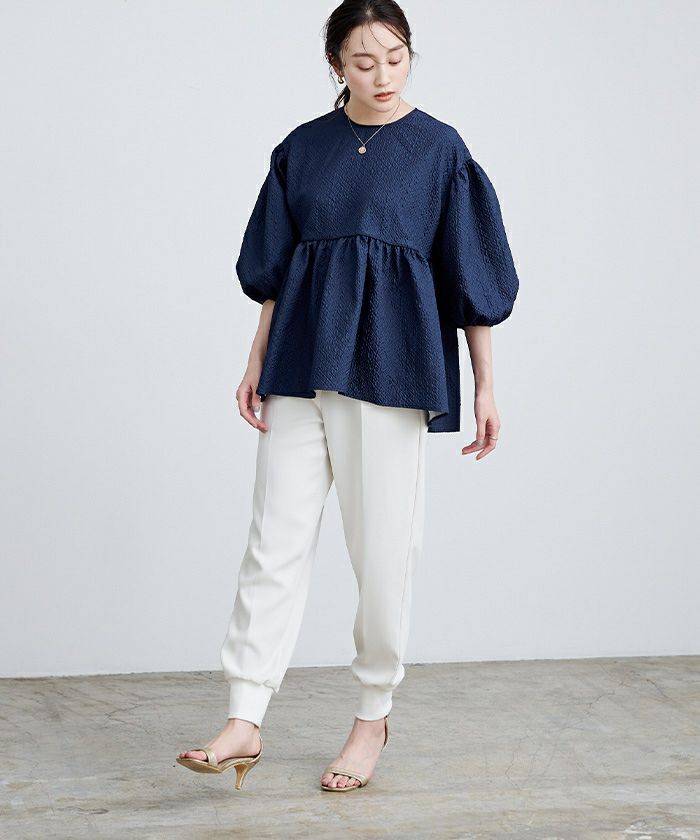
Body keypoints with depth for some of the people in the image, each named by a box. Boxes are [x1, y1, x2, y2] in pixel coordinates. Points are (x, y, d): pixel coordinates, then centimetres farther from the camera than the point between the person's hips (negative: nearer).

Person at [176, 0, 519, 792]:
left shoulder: (439, 149, 2)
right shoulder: (302, 150, 9)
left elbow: (471, 276, 2)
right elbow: (273, 269, 12)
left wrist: (484, 386, 0)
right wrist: (257, 362, 5)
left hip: (389, 368, -3)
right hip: (301, 366, 3)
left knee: (383, 549, 2)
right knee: (275, 540, 0)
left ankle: (373, 717, 18)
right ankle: (244, 723, 2)